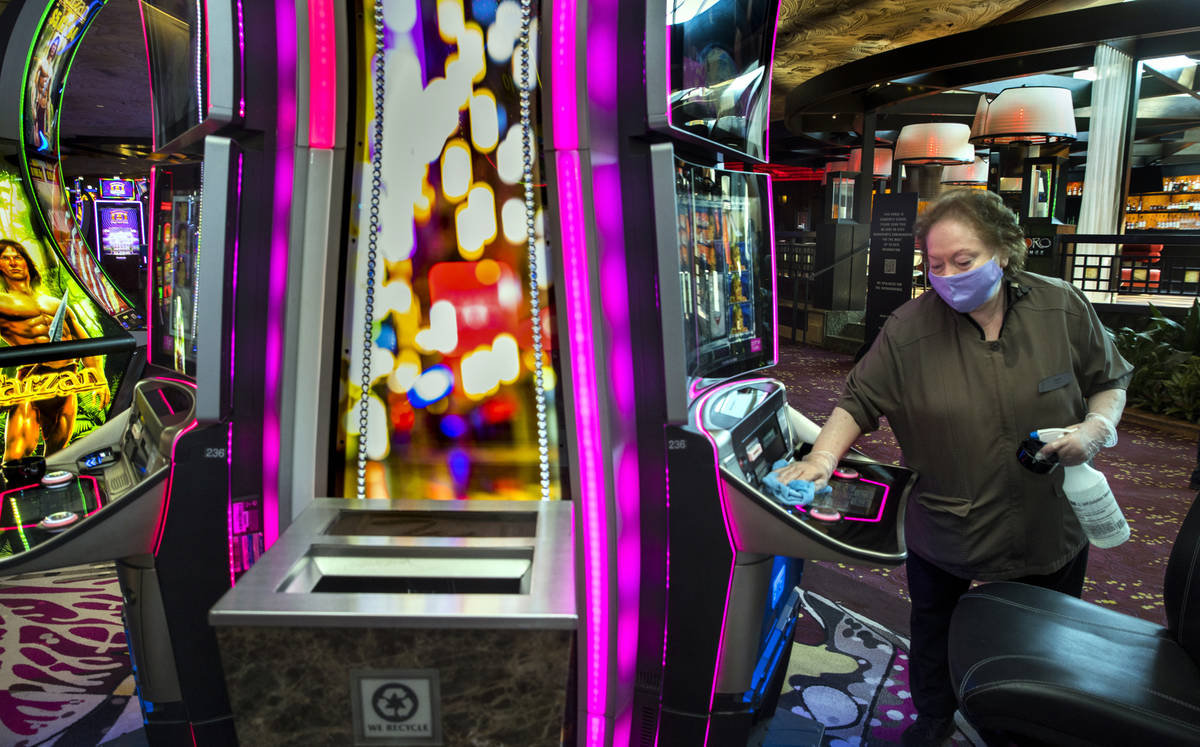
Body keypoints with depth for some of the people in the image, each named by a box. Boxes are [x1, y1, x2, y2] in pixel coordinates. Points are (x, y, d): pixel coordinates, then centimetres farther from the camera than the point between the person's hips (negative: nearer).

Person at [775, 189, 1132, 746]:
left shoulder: (1063, 309, -12)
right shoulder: (909, 330, -18)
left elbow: (1110, 382, 2)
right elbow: (860, 402, -13)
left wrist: (1096, 427, -18)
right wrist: (823, 457, -28)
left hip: (1051, 528, 1)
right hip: (944, 529, -1)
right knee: (933, 630, 21)